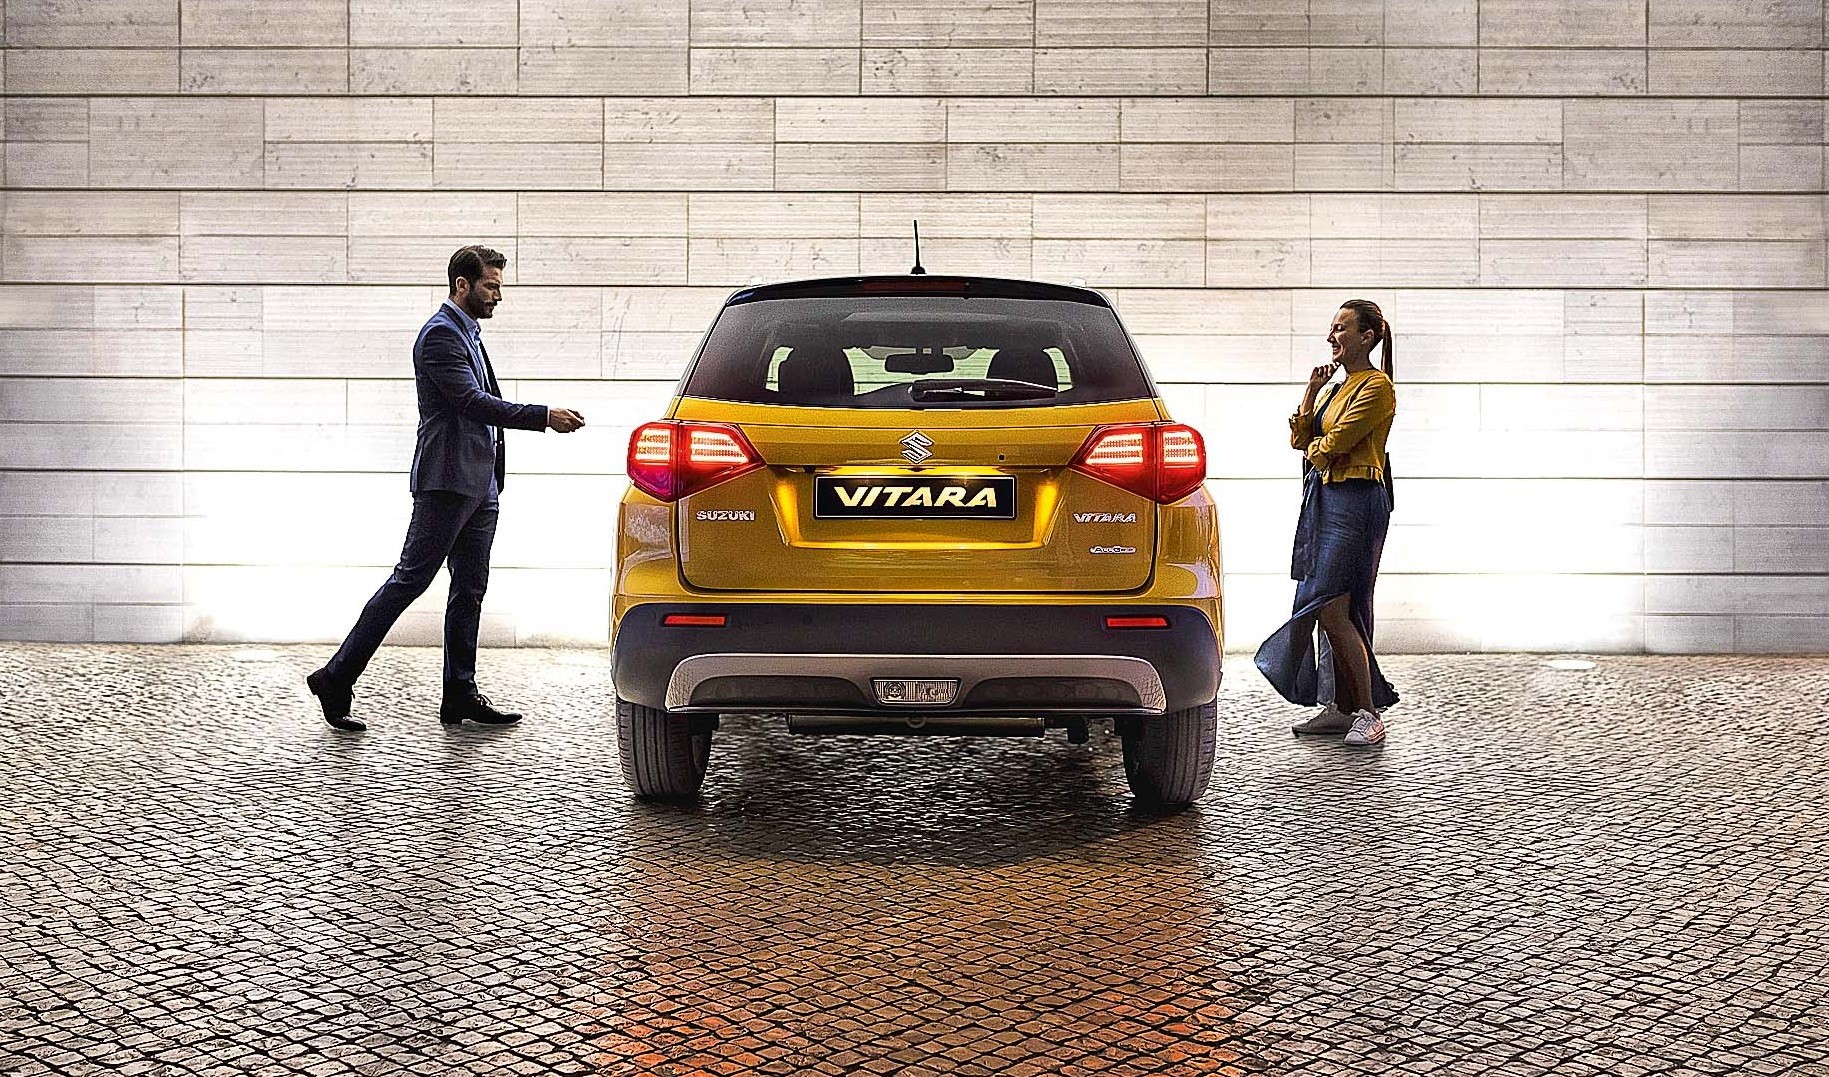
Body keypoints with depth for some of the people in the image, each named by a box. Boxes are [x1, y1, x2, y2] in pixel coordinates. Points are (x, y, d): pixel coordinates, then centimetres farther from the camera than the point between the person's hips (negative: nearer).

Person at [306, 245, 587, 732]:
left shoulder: (467, 332, 20)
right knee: (410, 580, -8)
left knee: (470, 588, 9)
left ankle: (461, 695, 13)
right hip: (447, 480, -10)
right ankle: (336, 678, -2)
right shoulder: (440, 334, -10)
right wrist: (544, 416, -23)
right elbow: (472, 401, -20)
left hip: (479, 485, 10)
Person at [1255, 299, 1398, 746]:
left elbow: (1332, 444, -15)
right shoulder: (1339, 386, 19)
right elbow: (1301, 439, 12)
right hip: (1324, 497, 9)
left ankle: (1369, 713, -6)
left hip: (1355, 501, -9)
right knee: (1331, 610, 8)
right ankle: (1342, 708, 15)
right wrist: (1312, 390, 2)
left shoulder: (1376, 387, -9)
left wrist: (1313, 445, 7)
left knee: (1333, 611, -13)